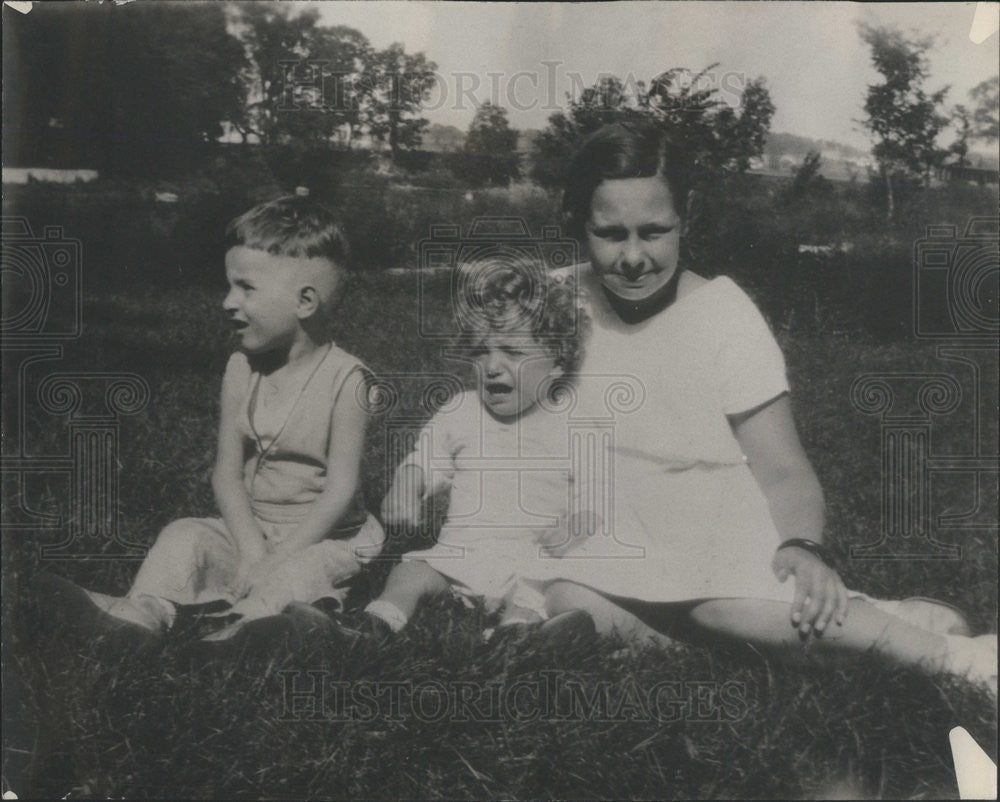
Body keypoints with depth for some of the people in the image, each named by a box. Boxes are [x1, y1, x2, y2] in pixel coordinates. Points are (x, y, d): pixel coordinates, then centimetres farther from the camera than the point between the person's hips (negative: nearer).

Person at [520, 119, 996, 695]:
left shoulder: (722, 313, -7)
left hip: (725, 533, -3)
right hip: (616, 549, 3)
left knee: (730, 603, -36)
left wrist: (804, 549, -26)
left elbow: (783, 470, -7)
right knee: (568, 604, -30)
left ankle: (951, 654, -18)